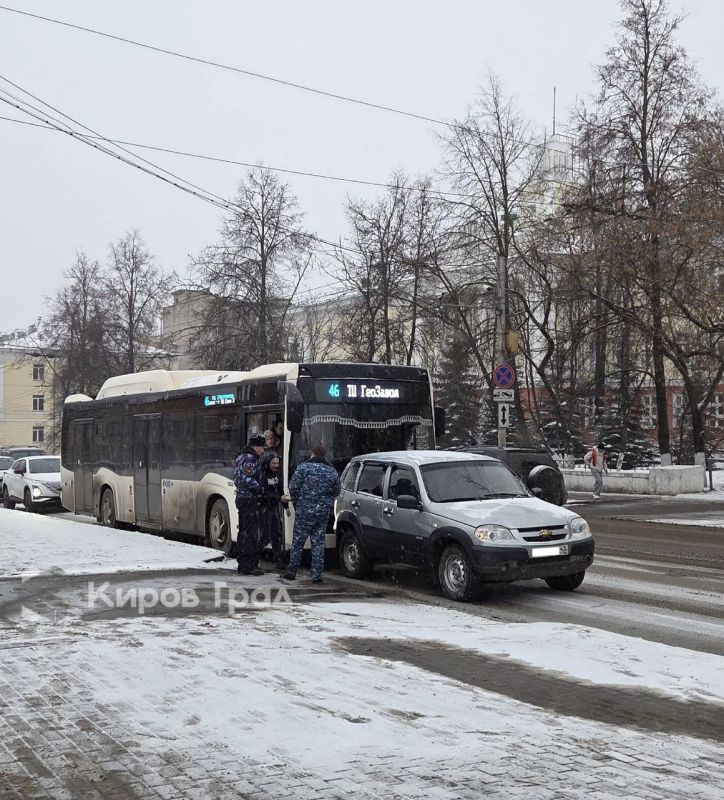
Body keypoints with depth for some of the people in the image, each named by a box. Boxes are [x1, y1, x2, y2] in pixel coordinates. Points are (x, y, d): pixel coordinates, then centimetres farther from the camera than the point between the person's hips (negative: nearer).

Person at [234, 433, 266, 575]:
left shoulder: (241, 457, 19)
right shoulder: (250, 459, -13)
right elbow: (248, 479, -24)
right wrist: (260, 490, -14)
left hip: (241, 498, 10)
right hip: (249, 499, -10)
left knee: (243, 532, 14)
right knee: (250, 533, -8)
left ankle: (242, 564, 20)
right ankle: (249, 565, -7)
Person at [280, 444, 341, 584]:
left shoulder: (303, 467, -5)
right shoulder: (332, 471, 5)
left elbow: (293, 487, -7)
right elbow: (337, 491, 11)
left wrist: (296, 503, 7)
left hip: (304, 511, -3)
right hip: (323, 513, 3)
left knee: (298, 541, 7)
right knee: (318, 543, 7)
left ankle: (291, 572, 13)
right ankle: (316, 575, 6)